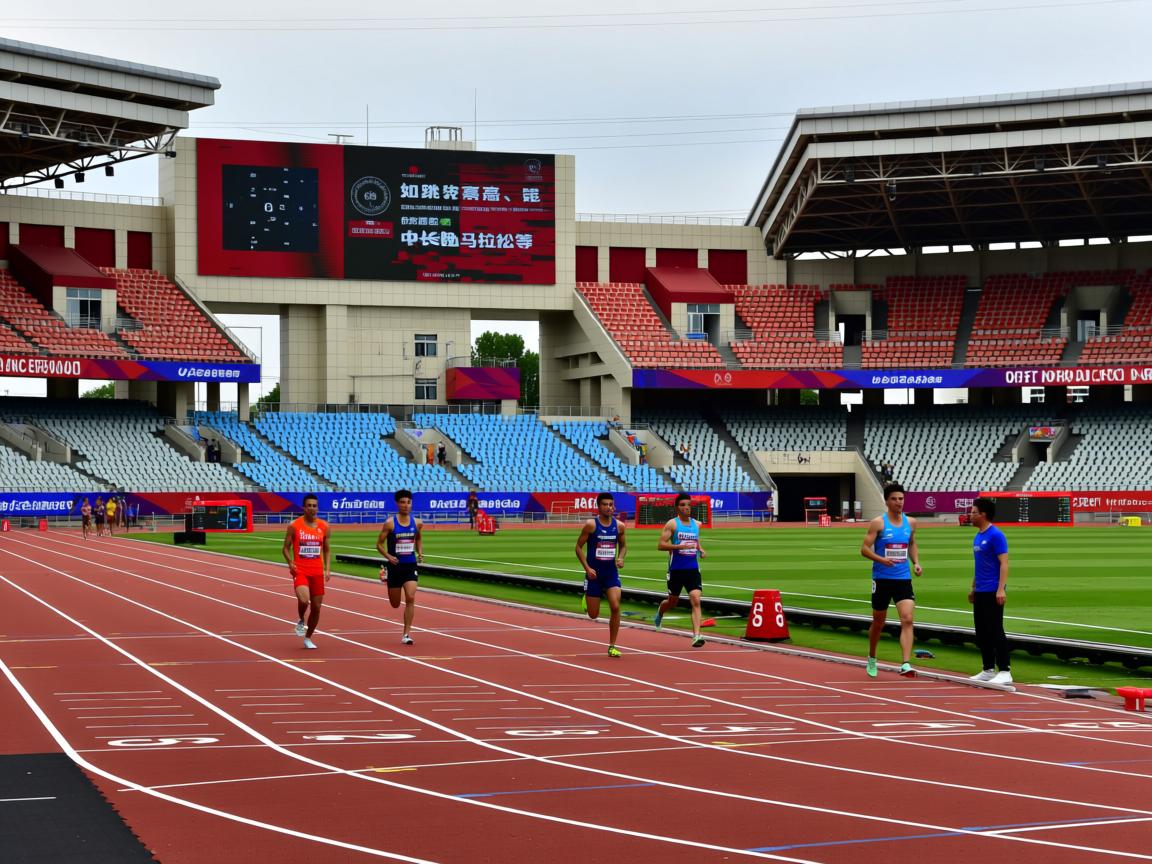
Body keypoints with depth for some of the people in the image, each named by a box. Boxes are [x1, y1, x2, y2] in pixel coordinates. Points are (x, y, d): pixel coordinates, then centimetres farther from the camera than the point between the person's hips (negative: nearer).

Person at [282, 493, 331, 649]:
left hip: (317, 572, 4)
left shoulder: (324, 527, 4)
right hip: (300, 571, -4)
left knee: (316, 607, 6)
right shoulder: (294, 526, -5)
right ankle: (301, 621, 7)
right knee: (304, 600, -27)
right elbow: (286, 548, 2)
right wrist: (290, 563, -16)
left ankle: (308, 638, 26)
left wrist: (327, 569, 1)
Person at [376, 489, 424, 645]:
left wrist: (420, 553, 2)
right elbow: (379, 544, -3)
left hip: (411, 566, 1)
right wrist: (388, 556, -20)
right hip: (395, 566, -1)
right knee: (395, 604, 11)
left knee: (410, 598, -16)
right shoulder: (390, 523, -9)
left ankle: (406, 633, -8)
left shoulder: (417, 523, 1)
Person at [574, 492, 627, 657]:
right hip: (594, 572, -2)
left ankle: (612, 646, -4)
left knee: (615, 607, -15)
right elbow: (579, 547, -5)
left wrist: (621, 558, -4)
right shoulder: (591, 525, -10)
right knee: (593, 615, 4)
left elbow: (623, 545, 16)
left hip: (611, 572, 2)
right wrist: (587, 568, -14)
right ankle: (586, 599, 42)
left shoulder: (619, 526, 0)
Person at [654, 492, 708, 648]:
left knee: (696, 601, -14)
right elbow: (660, 545, -12)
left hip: (693, 569, 3)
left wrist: (701, 551, 5)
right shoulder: (672, 524, -6)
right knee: (672, 602, 14)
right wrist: (680, 546, -24)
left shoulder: (696, 524, 9)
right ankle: (660, 612, 50)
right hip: (676, 569, -3)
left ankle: (696, 636, -20)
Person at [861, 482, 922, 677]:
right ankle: (872, 658, 37)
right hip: (882, 579, -2)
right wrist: (881, 559, -26)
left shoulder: (910, 522, 6)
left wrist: (916, 562, 5)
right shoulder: (878, 523, -7)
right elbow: (864, 548, -9)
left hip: (903, 579, 2)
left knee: (907, 620, -15)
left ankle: (906, 665, -21)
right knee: (878, 622, 12)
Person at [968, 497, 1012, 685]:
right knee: (982, 633, 11)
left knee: (995, 632, -8)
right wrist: (973, 588, 23)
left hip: (992, 593, -9)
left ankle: (1005, 672, -5)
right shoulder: (977, 537, 15)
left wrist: (1001, 589, -23)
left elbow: (1004, 563, -16)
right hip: (980, 592, 9)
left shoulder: (996, 535, -12)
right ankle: (988, 670, 18)